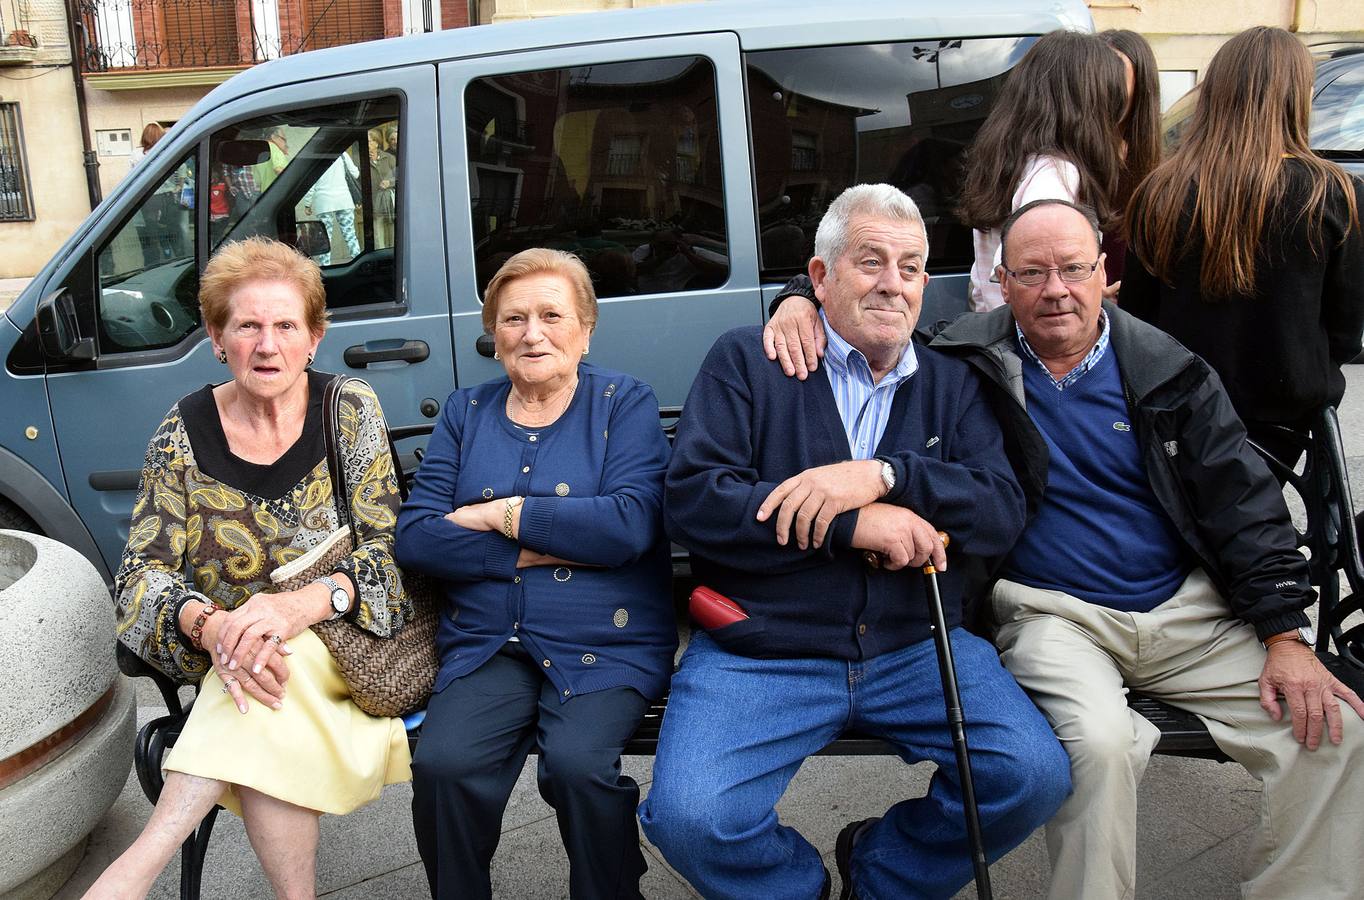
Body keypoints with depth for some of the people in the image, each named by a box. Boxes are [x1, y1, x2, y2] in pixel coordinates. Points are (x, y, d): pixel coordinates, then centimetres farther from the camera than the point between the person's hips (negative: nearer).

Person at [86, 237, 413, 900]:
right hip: (226, 649, 2)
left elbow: (390, 551, -9)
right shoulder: (184, 432, 0)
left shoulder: (350, 411, -4)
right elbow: (142, 574, -4)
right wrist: (207, 624, -27)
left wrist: (303, 604, -29)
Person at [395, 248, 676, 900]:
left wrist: (502, 513, -7)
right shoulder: (466, 412, 14)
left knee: (578, 764, -28)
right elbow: (413, 538, 1)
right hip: (486, 643, 3)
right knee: (442, 765, -23)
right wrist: (541, 549, -10)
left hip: (605, 643, -2)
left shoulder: (625, 403, 4)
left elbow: (629, 524, -13)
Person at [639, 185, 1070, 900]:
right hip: (759, 653, -2)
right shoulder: (744, 362, 5)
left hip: (917, 649, 3)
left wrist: (882, 475, -16)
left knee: (1036, 775, -18)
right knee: (689, 819, -24)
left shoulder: (953, 385, 15)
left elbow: (1004, 511, 1)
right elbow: (691, 500, -8)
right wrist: (853, 524, -14)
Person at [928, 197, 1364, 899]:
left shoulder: (1168, 370, 5)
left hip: (1188, 611, 4)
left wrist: (1286, 636, -2)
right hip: (1052, 614, -3)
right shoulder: (970, 361, -1)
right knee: (1099, 741, -31)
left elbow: (1243, 504, 5)